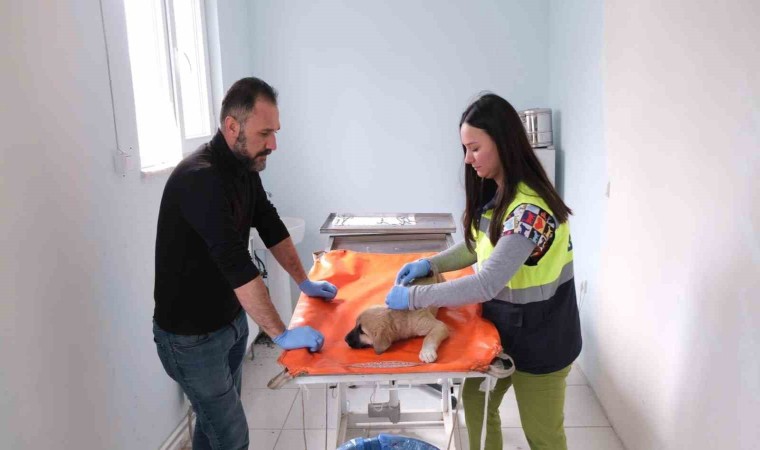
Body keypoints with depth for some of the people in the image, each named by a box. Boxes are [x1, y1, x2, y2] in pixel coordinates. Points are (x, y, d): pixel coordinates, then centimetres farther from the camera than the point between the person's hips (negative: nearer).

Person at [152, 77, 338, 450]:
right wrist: (282, 335, -30)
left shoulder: (244, 167, 0)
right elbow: (237, 266, -33)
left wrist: (304, 282, 12)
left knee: (215, 419, 21)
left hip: (231, 319, 8)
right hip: (191, 334, -8)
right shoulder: (201, 179, -29)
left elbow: (270, 226, 11)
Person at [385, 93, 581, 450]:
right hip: (500, 324, 8)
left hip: (539, 337, -8)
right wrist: (432, 263, -3)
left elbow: (486, 285, -34)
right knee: (475, 403, 21)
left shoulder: (531, 210, -31)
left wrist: (414, 297, -26)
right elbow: (479, 245, 11)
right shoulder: (494, 193, -2)